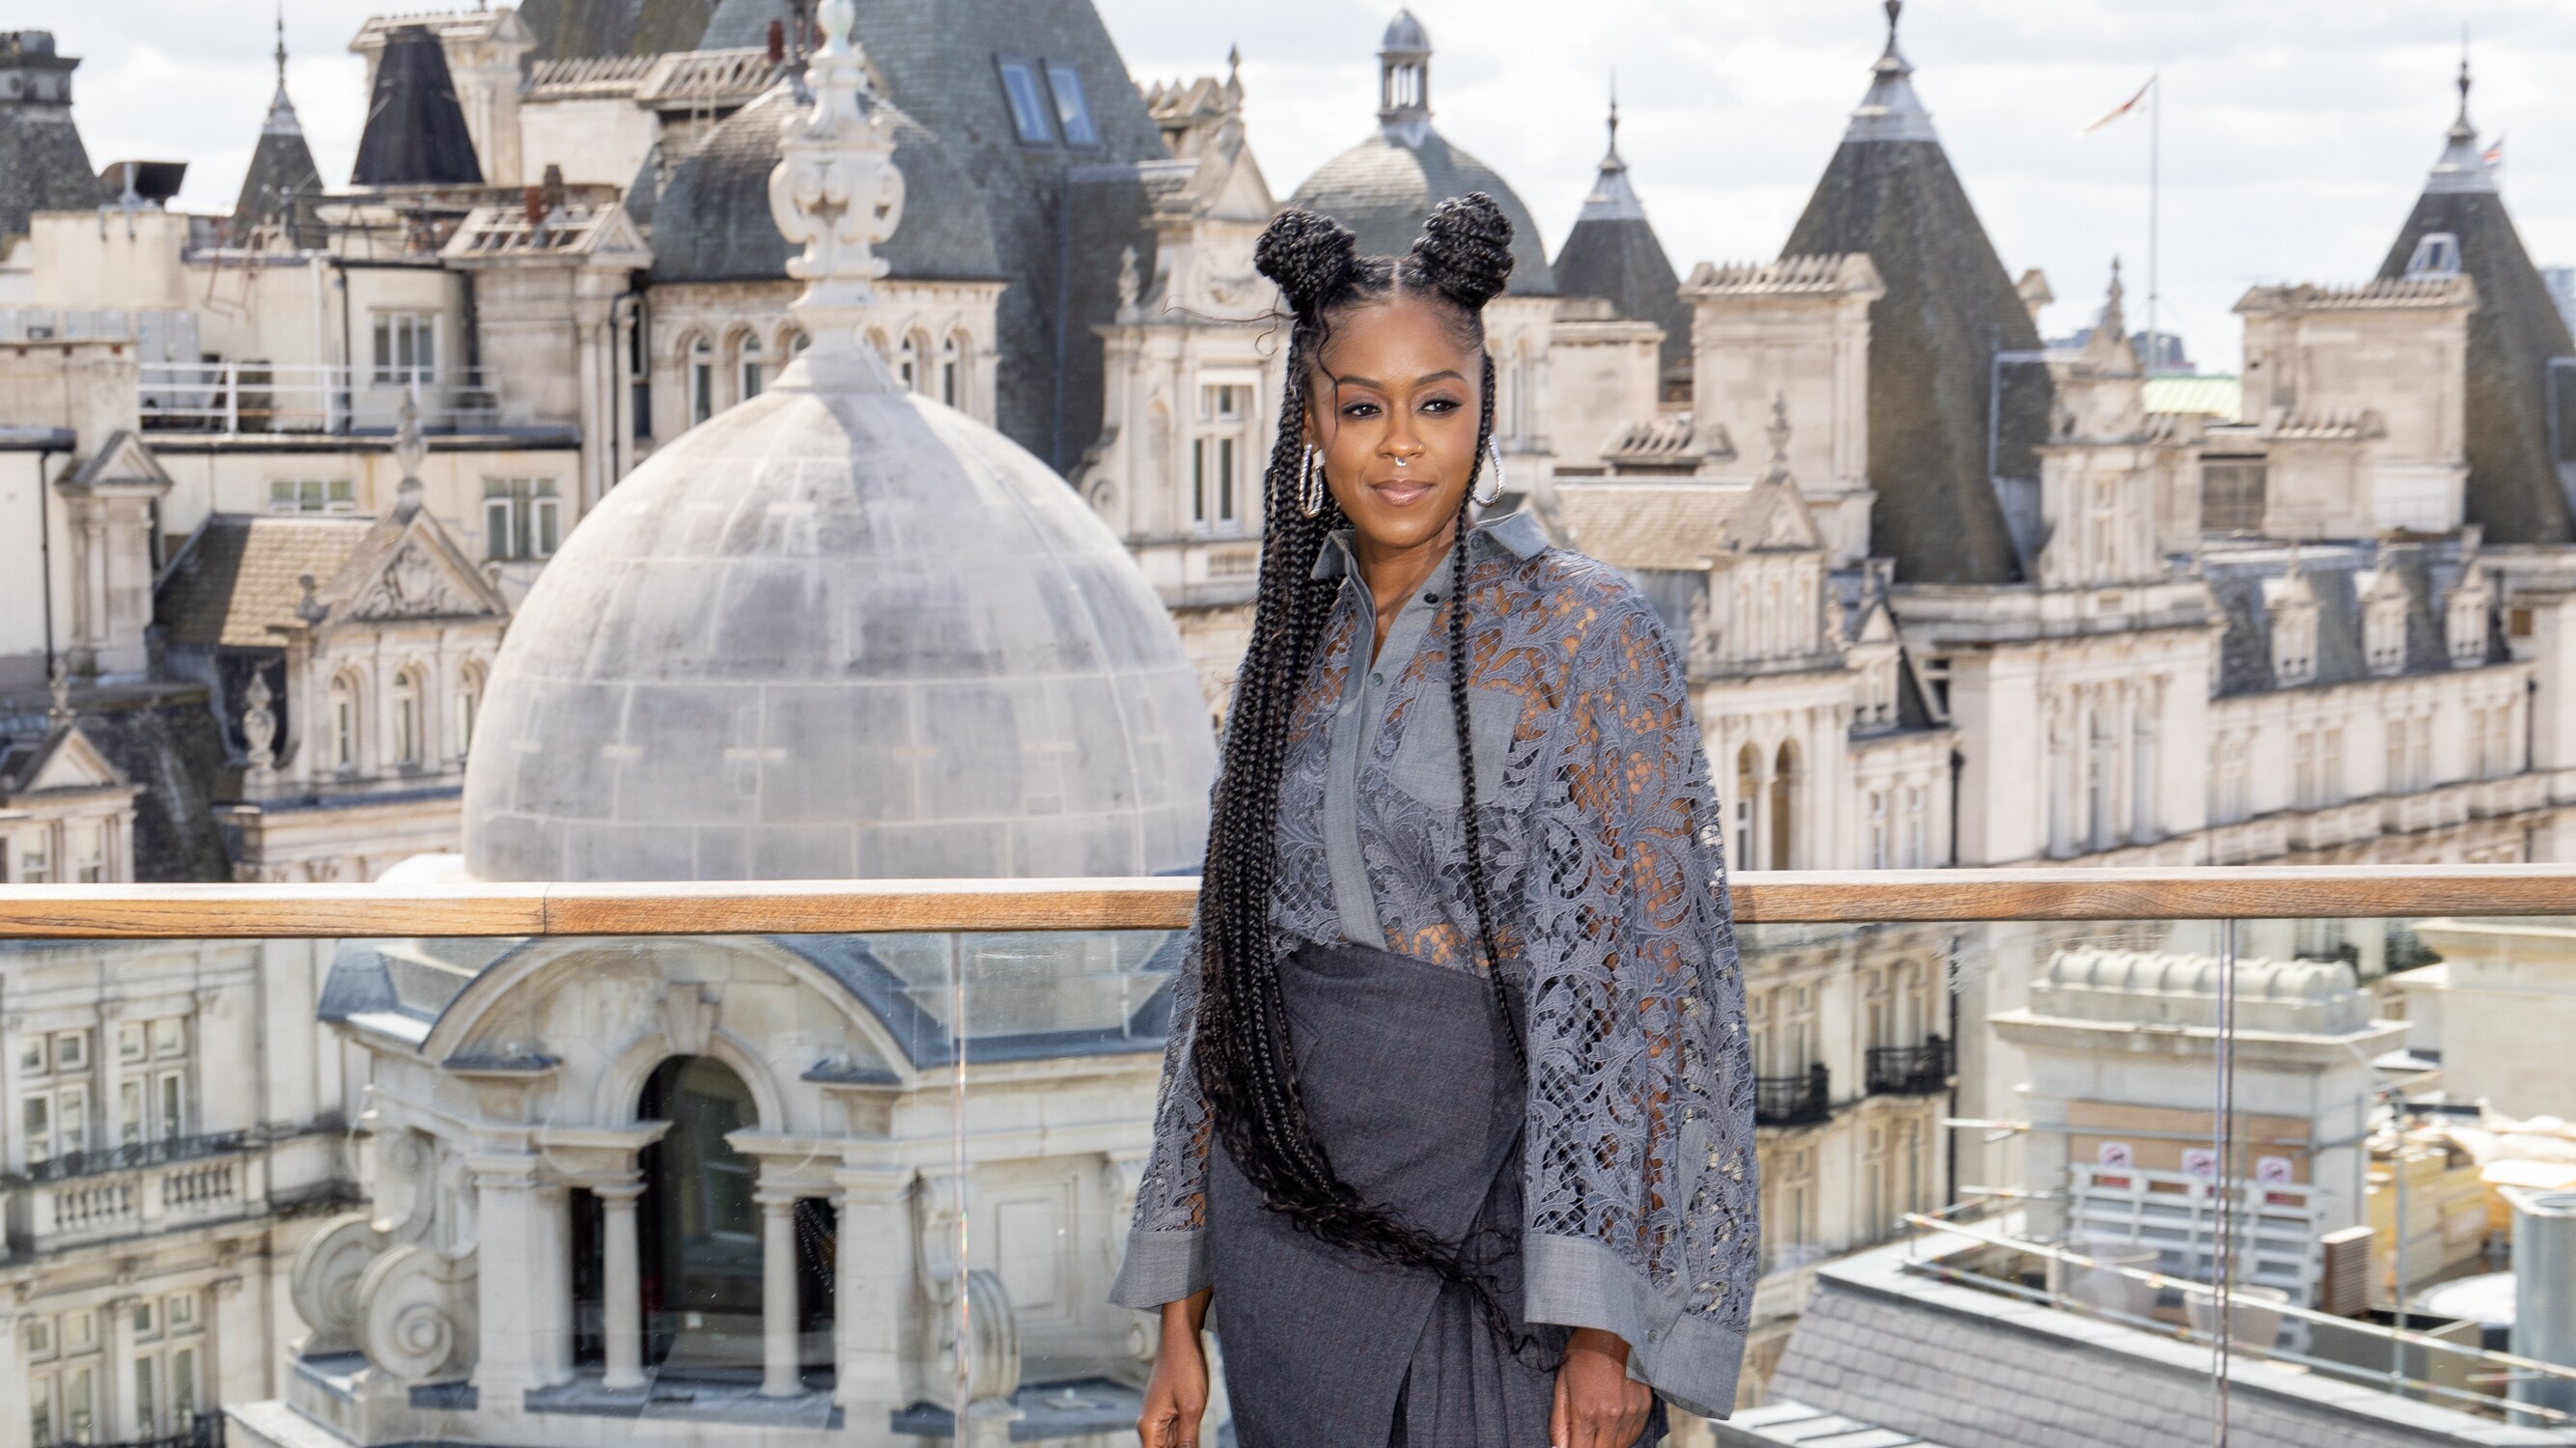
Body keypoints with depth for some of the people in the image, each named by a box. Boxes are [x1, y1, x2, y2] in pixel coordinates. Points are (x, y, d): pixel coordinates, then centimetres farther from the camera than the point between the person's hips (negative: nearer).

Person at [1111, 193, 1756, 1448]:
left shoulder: (1584, 633, -7)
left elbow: (1638, 981, -12)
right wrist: (1181, 1317, 10)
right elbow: (1225, 976, 12)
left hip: (1496, 1228, -4)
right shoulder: (1293, 646, 8)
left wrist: (1602, 1328, -18)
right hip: (1294, 1239, 5)